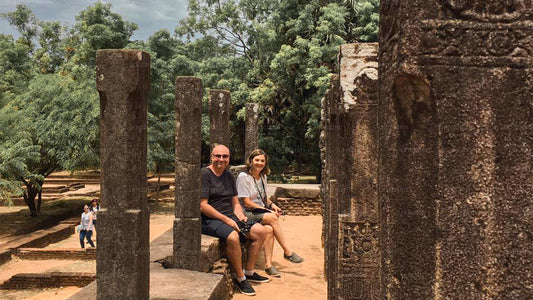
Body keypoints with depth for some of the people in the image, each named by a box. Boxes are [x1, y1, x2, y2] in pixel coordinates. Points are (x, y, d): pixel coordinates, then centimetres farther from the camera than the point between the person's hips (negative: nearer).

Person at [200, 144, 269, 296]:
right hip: (210, 220, -8)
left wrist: (240, 217, -3)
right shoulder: (204, 174, -9)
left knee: (261, 231, -5)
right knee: (233, 236, -35)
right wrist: (226, 220, -19)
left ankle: (249, 272, 7)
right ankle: (240, 278, -14)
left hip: (230, 217, 8)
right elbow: (203, 206, -16)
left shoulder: (229, 176, 15)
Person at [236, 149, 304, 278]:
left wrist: (272, 204, 3)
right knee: (272, 217, -30)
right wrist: (267, 210, -15)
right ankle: (288, 252, -20)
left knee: (269, 229, -27)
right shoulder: (243, 177, -10)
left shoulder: (263, 176, 14)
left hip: (261, 211, 6)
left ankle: (268, 264, -27)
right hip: (247, 213, -6)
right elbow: (247, 203, -13)